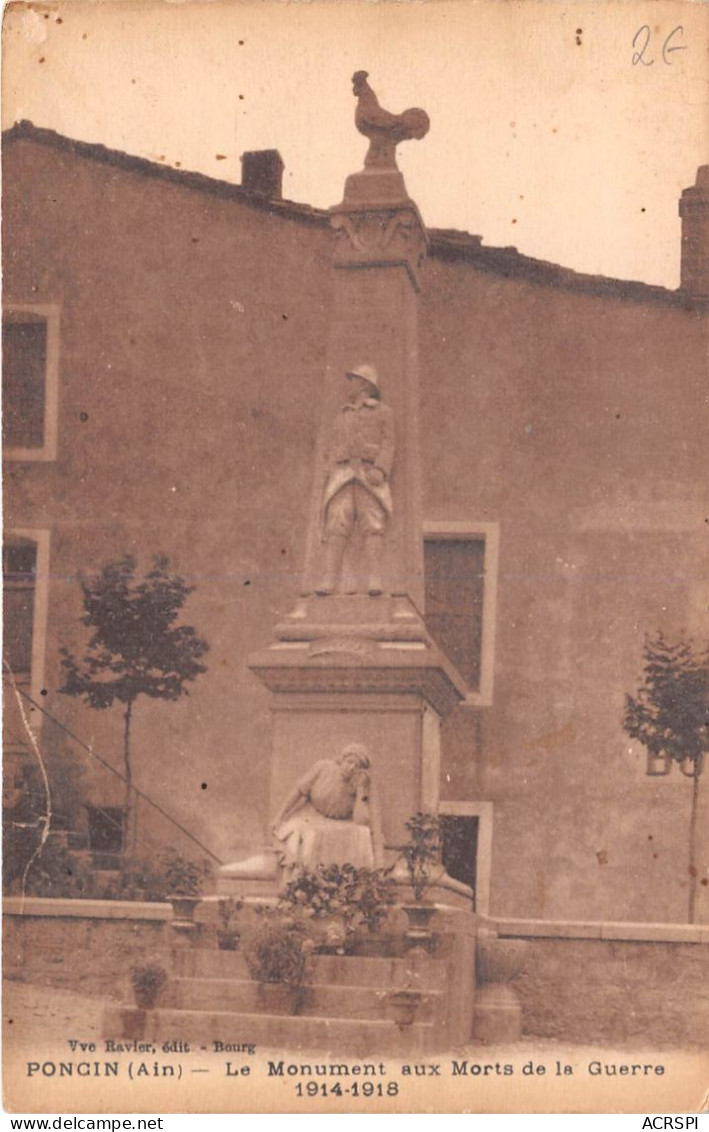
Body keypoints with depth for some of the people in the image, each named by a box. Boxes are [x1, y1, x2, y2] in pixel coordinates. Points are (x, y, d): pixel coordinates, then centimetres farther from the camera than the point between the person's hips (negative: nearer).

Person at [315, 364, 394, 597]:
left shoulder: (383, 412, 13)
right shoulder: (343, 416, 26)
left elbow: (387, 445, 1)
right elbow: (335, 449, 18)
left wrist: (380, 471, -16)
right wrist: (332, 476, 1)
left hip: (369, 475, -3)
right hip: (343, 473, 3)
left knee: (373, 526, -15)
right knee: (336, 526, -12)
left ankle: (374, 582, -22)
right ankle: (329, 579, -21)